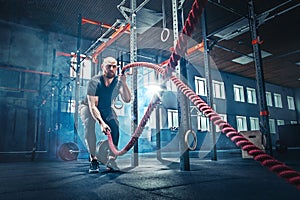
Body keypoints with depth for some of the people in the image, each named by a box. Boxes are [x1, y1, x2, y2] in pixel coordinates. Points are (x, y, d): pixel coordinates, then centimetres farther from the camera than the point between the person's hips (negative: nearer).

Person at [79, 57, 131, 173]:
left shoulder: (118, 81, -20)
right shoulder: (94, 82, -30)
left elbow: (127, 100, -30)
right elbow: (92, 106, -34)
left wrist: (124, 84, -44)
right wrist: (101, 122, -48)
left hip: (106, 109, 3)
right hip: (88, 107, -2)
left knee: (115, 126, -25)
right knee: (89, 125, -33)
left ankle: (111, 160, -14)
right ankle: (93, 159, -21)